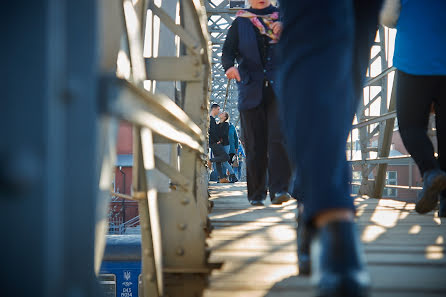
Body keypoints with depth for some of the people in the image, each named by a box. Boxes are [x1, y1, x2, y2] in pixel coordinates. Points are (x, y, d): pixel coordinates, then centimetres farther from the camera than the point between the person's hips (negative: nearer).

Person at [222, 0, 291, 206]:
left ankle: (278, 189, -17)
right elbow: (228, 51, 3)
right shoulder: (240, 22, 15)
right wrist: (229, 66, -20)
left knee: (279, 138, -15)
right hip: (251, 90, 0)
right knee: (255, 144, 0)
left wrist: (284, 29, -13)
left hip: (279, 89, 0)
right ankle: (256, 193, 8)